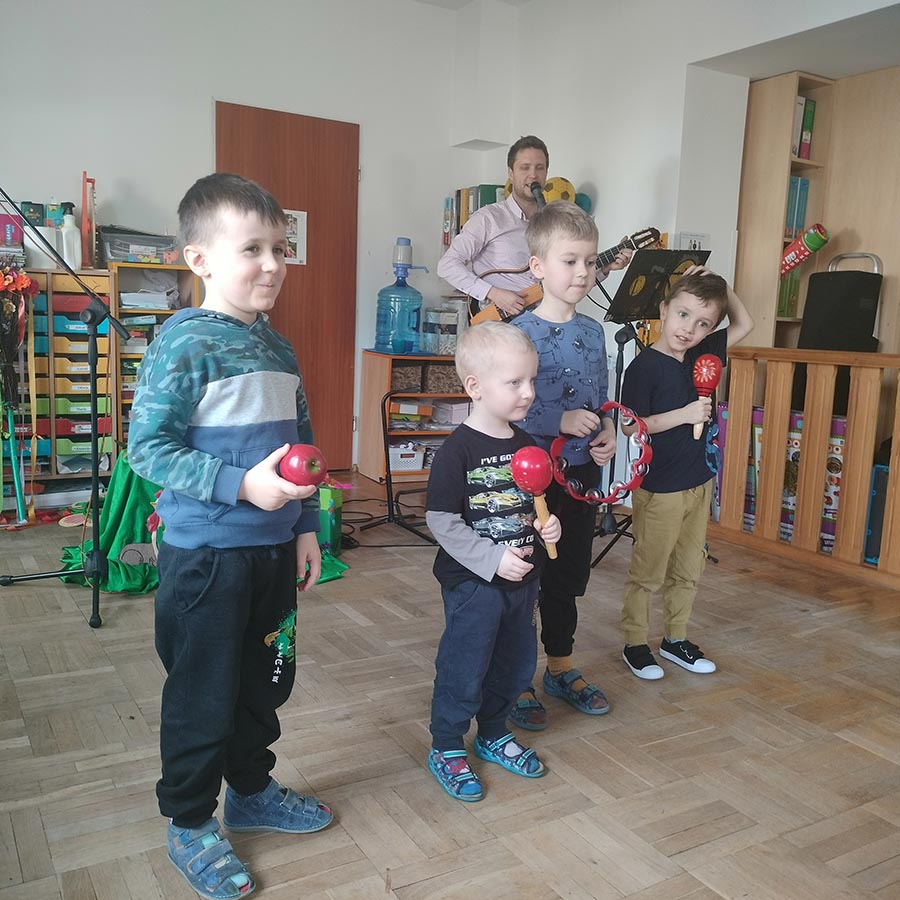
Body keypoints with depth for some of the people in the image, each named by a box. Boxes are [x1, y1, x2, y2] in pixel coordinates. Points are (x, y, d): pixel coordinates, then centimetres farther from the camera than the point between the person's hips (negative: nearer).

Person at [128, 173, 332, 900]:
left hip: (274, 550, 7)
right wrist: (242, 485, -25)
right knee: (204, 693, 7)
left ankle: (252, 790, 42)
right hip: (207, 553, -7)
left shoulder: (277, 346, 9)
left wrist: (306, 527, 13)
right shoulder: (185, 343, -14)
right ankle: (190, 825, 30)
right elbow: (148, 446, -18)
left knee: (267, 679, 20)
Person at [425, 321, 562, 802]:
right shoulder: (458, 451, -19)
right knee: (464, 667, 4)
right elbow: (441, 520, -20)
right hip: (473, 581, -7)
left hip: (522, 579, 7)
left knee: (516, 663, 19)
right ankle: (446, 748, 26)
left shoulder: (526, 446, 4)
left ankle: (493, 734, 41)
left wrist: (547, 524, -4)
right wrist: (494, 559, -23)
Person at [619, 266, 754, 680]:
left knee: (688, 570, 17)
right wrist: (684, 414, -22)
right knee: (647, 572, 6)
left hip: (699, 482, 7)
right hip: (659, 488, -7)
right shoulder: (645, 366, -16)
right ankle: (635, 645, 21)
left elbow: (744, 324, 14)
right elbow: (630, 425, -18)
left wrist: (721, 286, 0)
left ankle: (675, 639, 32)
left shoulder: (701, 353, 4)